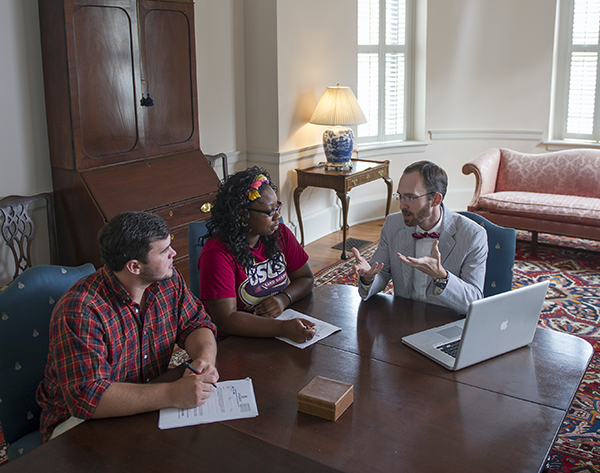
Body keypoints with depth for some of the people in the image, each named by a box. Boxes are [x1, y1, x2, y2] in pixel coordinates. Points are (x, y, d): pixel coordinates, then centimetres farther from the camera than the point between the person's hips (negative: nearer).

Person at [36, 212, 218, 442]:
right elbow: (86, 396, -35)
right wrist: (172, 394, -41)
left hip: (149, 402, 6)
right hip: (79, 417, -6)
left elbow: (197, 323, 2)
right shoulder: (80, 311, -28)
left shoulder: (168, 280, -7)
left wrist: (205, 359, -22)